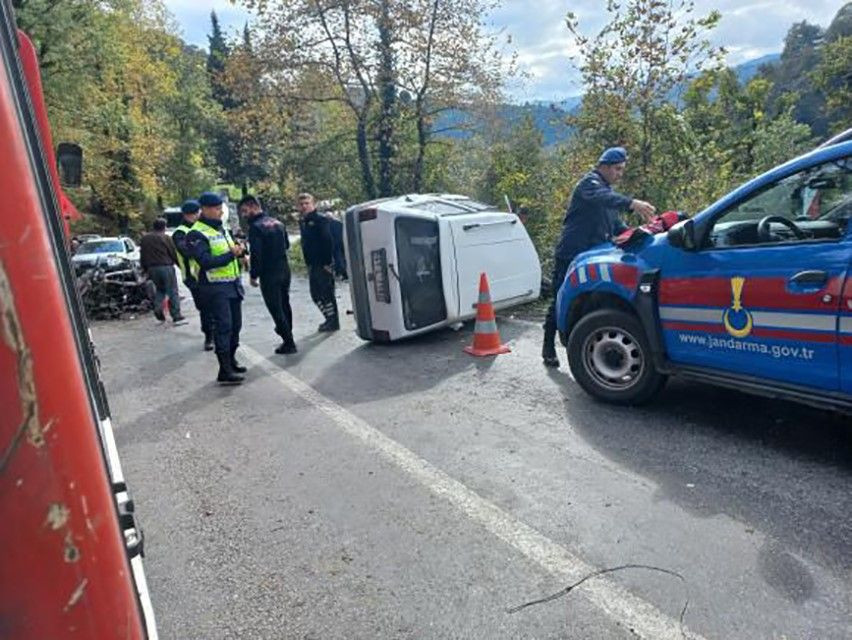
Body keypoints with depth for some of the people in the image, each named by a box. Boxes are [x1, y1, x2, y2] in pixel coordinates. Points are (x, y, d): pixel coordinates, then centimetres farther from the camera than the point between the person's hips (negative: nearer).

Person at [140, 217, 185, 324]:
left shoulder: (144, 238, 9)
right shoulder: (166, 238, -8)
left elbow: (142, 256, 13)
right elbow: (174, 254, -5)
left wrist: (145, 269, 22)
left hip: (152, 269, 5)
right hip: (166, 267, -5)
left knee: (160, 289, 23)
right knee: (172, 291, 0)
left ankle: (157, 307, 0)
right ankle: (176, 316, -2)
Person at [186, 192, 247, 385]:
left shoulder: (222, 228, 14)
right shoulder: (196, 234, -13)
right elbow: (206, 261, -23)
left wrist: (238, 250, 4)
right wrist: (231, 255, -22)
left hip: (233, 284, 8)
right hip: (215, 287, -8)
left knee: (235, 325, 14)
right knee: (223, 327, -10)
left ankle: (231, 360, 30)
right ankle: (224, 371, -6)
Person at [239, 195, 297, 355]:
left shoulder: (256, 226, -16)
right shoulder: (277, 222, 9)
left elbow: (255, 254, -20)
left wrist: (253, 275, -11)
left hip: (269, 274, -8)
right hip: (284, 270, 8)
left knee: (275, 308, -1)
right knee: (284, 304, 22)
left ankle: (289, 343, 1)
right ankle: (286, 331, 39)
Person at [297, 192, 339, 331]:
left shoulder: (321, 220, -9)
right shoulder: (302, 222, 14)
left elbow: (328, 241, -16)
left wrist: (327, 262, -20)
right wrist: (308, 263, 13)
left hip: (324, 264, -8)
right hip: (312, 265, 8)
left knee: (327, 292, -4)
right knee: (315, 294, 10)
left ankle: (333, 321, 6)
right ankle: (330, 319, 21)